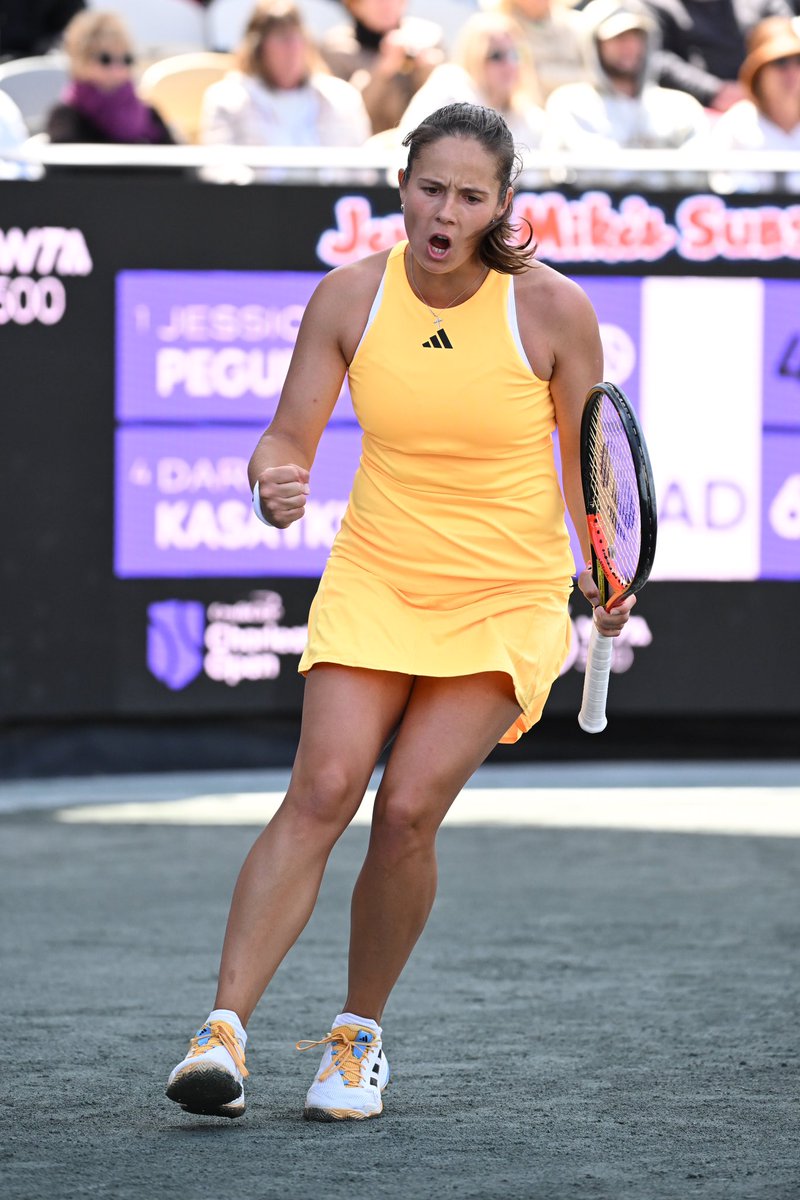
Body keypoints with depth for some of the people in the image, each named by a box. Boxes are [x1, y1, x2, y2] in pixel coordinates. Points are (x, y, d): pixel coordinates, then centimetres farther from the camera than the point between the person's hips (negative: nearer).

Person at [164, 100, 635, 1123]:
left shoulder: (553, 308, -11)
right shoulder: (350, 297, -6)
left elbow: (587, 456, 1)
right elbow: (289, 438, -1)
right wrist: (277, 488, -24)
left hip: (506, 598, -2)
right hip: (374, 579, 2)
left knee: (408, 809, -12)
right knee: (322, 788, -15)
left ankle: (359, 1036, 8)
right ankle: (223, 1031, -16)